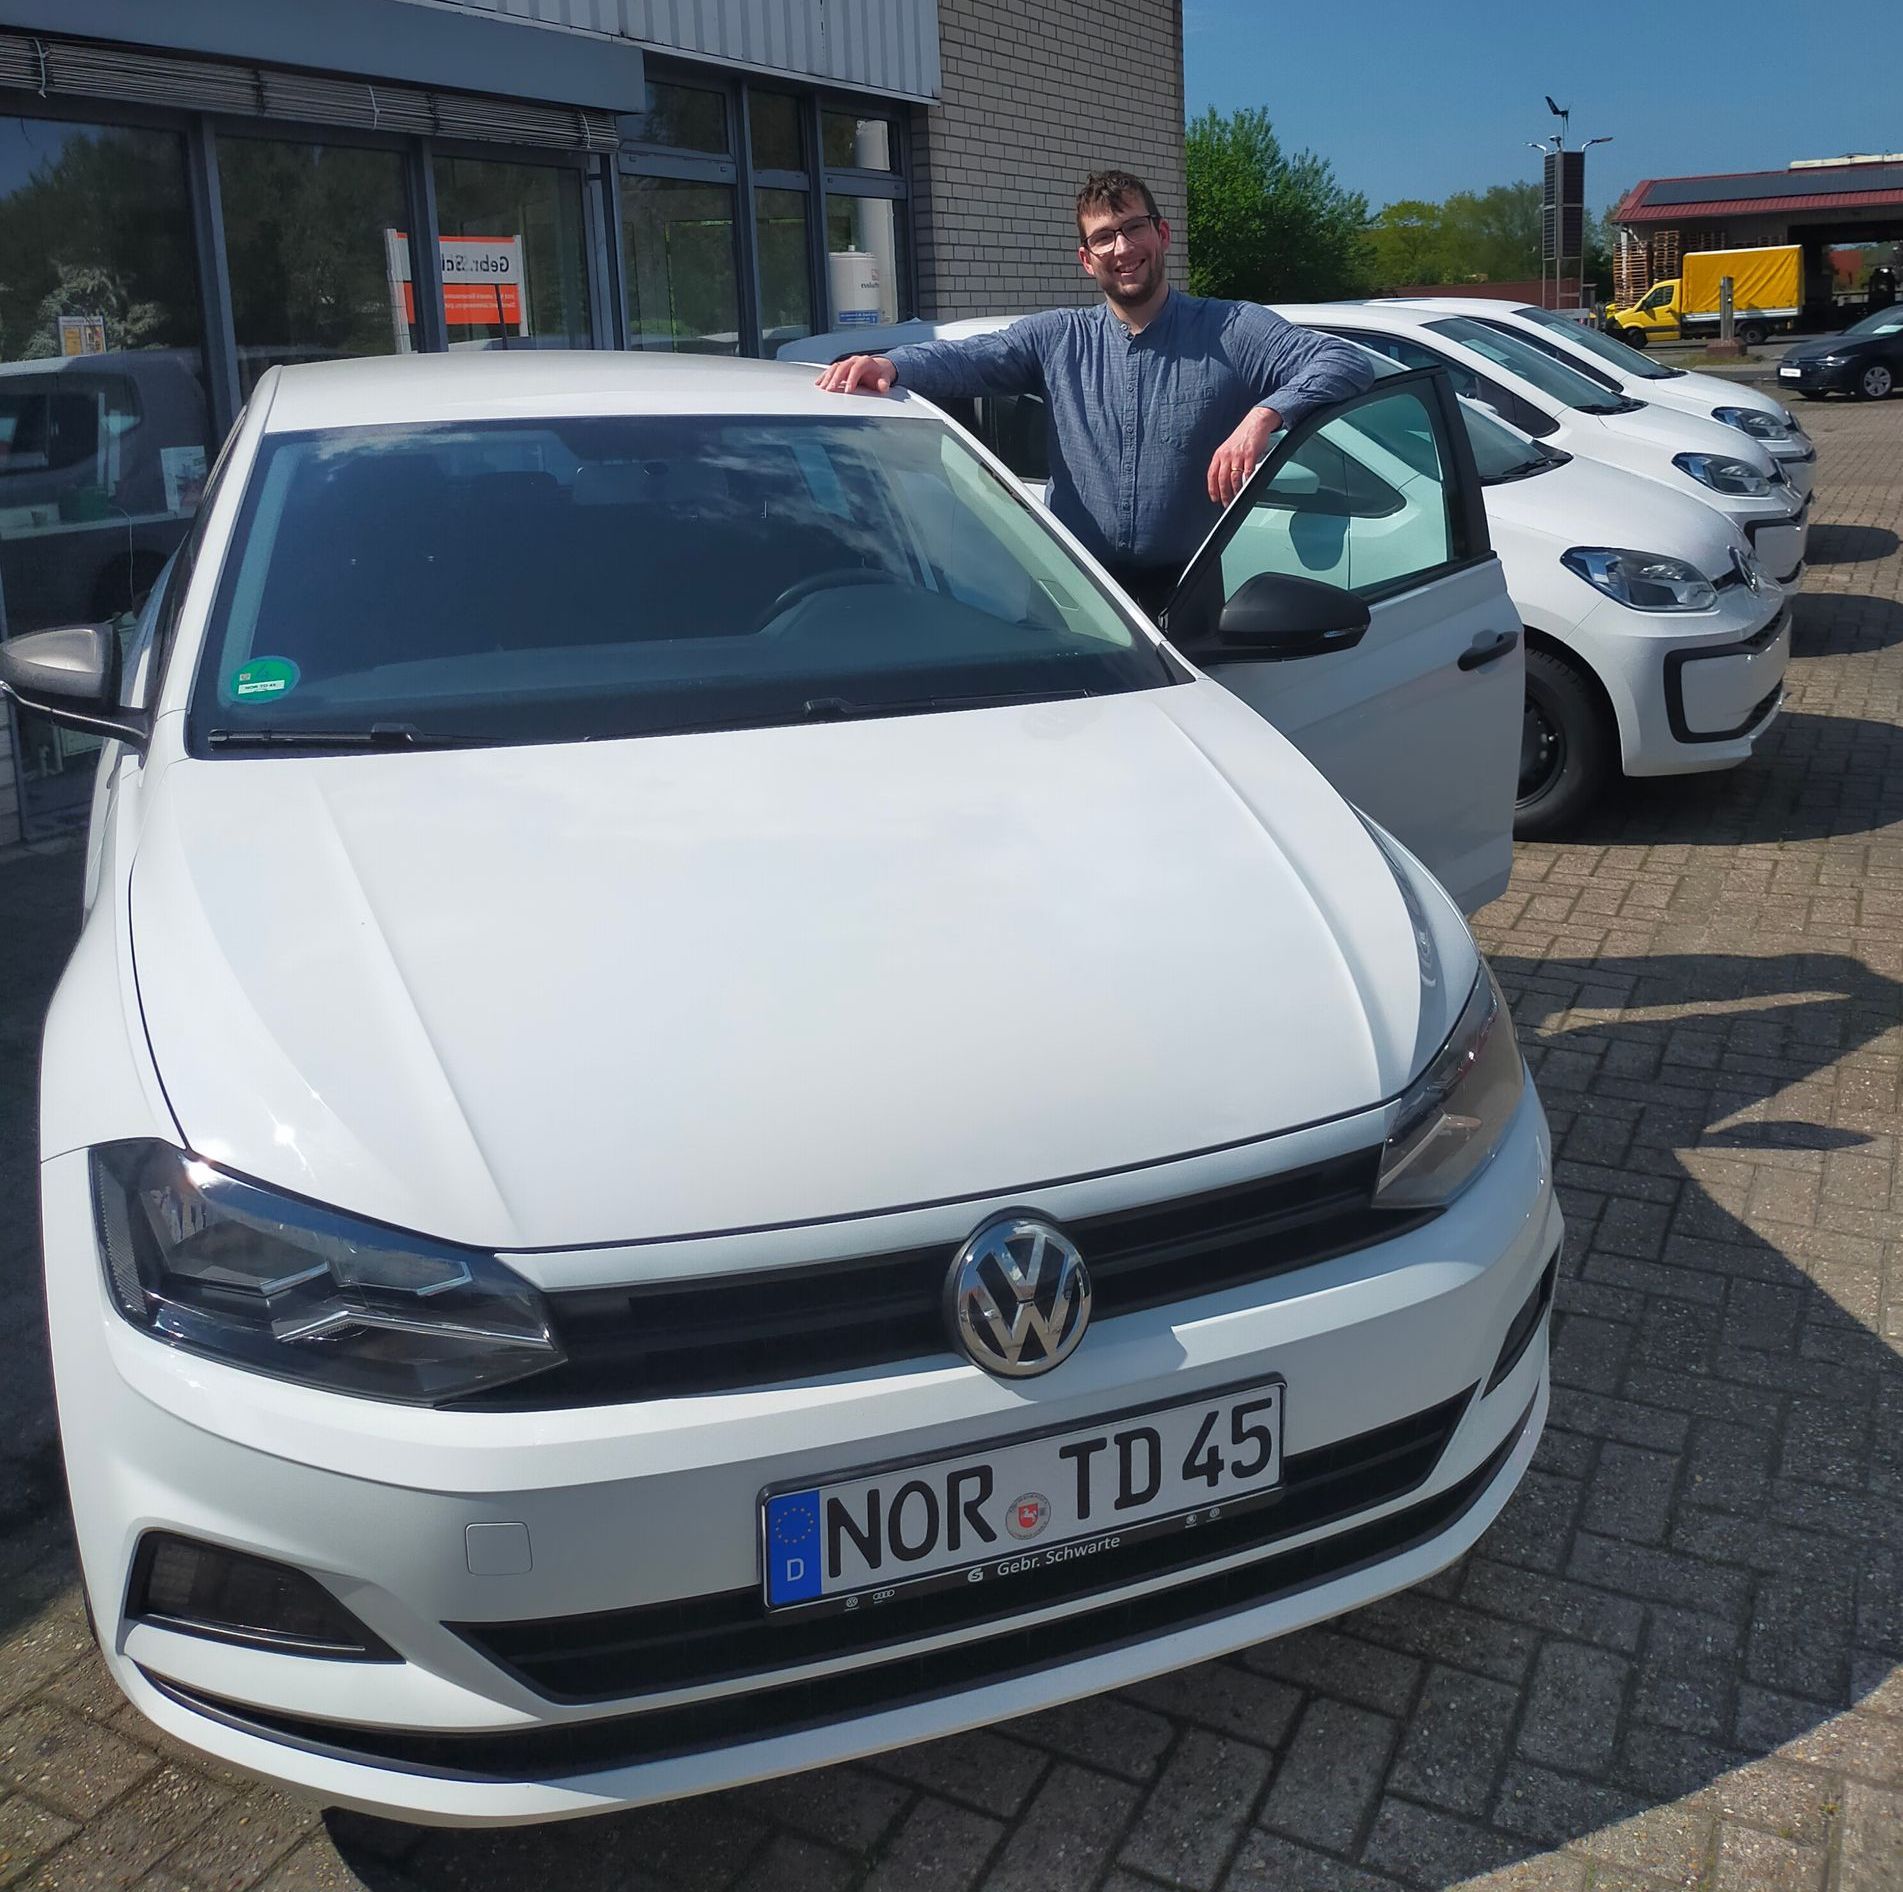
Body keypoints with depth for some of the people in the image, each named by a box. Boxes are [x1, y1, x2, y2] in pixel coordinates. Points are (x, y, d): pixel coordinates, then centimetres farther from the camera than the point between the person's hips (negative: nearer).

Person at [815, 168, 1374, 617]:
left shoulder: (1232, 331, 5)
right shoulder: (1057, 338, 13)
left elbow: (1345, 362, -4)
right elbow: (963, 358, 0)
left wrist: (1264, 415, -23)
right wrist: (888, 364, -22)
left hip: (1182, 594, -1)